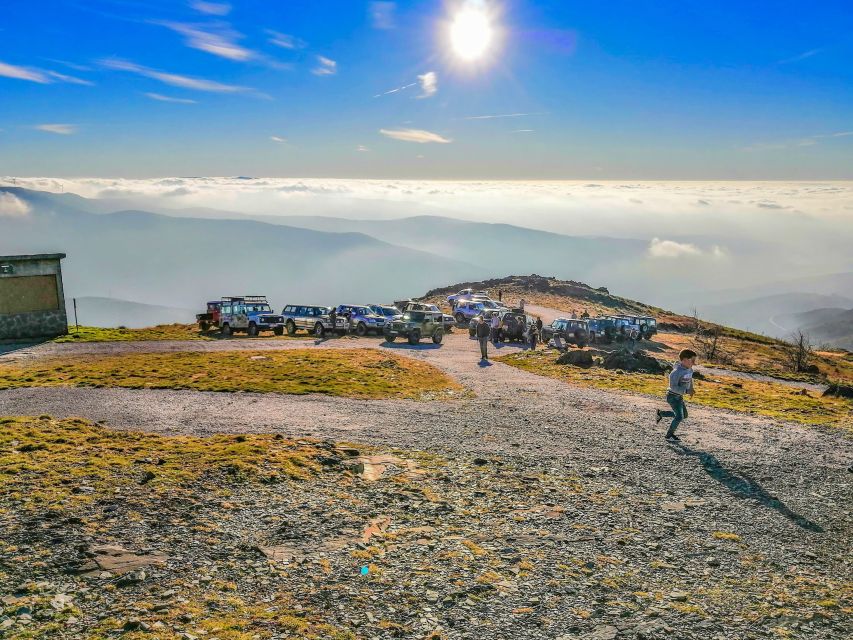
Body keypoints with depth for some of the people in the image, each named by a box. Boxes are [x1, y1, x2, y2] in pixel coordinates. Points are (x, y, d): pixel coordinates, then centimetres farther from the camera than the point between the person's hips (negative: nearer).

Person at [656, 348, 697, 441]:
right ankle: (669, 434, 9)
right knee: (679, 416, -11)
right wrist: (686, 391, -31)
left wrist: (691, 388, 11)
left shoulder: (690, 370, 1)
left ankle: (661, 413, 30)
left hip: (679, 396, 9)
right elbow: (673, 386, -29)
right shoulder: (677, 371, -26)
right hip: (673, 396, -9)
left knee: (684, 415, 17)